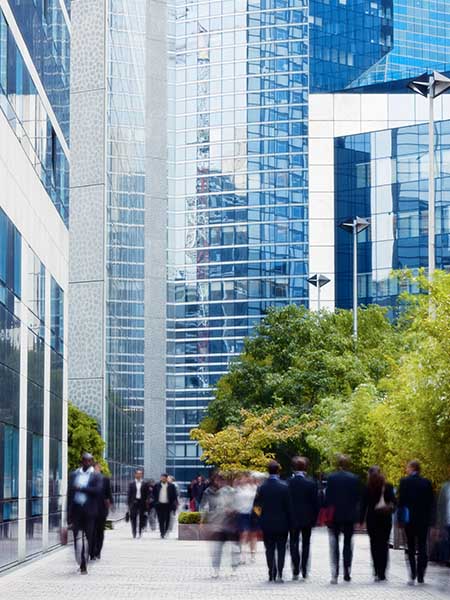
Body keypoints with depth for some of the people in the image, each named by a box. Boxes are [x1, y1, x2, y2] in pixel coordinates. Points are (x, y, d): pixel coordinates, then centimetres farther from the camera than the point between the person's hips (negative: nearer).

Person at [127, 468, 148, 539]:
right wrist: (129, 504, 0)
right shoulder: (131, 483, 6)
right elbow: (129, 494, 6)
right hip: (134, 502, 0)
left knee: (142, 518, 0)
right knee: (133, 518, -1)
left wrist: (146, 503, -2)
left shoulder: (144, 484, 4)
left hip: (142, 502, 0)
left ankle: (140, 533, 8)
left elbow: (146, 495, 4)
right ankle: (134, 533, 5)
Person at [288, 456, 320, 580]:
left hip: (293, 518, 0)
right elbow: (316, 502, -5)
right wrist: (314, 518, 5)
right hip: (307, 518, 0)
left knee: (294, 543, 7)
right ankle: (304, 571, 7)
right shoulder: (311, 483, -8)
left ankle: (295, 571, -2)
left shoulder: (288, 483, -9)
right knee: (306, 543, 10)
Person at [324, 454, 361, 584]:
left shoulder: (331, 478, -6)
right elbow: (358, 498, -1)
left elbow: (327, 497, -5)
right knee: (348, 543, 11)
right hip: (349, 516, 1)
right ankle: (347, 572, 7)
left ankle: (335, 574, -4)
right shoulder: (354, 479, -4)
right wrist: (357, 516, 8)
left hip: (334, 515, -1)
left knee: (334, 544, 5)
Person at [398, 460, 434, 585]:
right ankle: (420, 576, 1)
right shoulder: (427, 483, 2)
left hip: (409, 519, -2)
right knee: (422, 548, 7)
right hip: (424, 519, 2)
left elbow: (401, 501, -8)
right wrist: (429, 518, 9)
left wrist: (400, 517, -2)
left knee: (411, 548, 5)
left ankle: (413, 576, -3)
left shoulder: (405, 482, -7)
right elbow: (431, 502, 3)